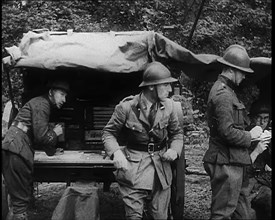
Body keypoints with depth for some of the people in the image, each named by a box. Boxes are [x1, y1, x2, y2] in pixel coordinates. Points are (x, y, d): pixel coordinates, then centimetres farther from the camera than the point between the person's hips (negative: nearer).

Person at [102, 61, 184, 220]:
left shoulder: (168, 105, 1)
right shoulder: (127, 107, -10)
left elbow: (177, 133, 14)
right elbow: (109, 132, 0)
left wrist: (175, 149, -6)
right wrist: (116, 152, -18)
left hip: (161, 165, 4)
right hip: (134, 167, -3)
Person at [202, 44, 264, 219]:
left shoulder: (225, 90, 15)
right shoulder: (223, 94, -18)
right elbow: (227, 132, -23)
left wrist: (250, 134, 10)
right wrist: (250, 135, -9)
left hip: (233, 161, 11)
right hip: (226, 162, -11)